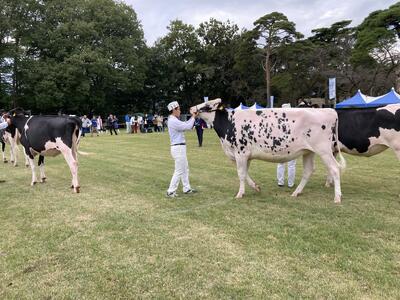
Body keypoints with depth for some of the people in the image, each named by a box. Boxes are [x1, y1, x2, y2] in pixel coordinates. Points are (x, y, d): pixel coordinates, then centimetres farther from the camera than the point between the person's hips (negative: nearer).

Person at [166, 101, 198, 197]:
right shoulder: (173, 121, -18)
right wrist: (193, 117, -6)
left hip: (180, 147, 11)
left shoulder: (174, 120, 15)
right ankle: (171, 191, 2)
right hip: (178, 148, -11)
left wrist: (192, 117, 11)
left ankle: (186, 188, 25)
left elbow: (185, 125, 17)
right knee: (179, 171, -5)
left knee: (185, 169, 17)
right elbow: (187, 126, -20)